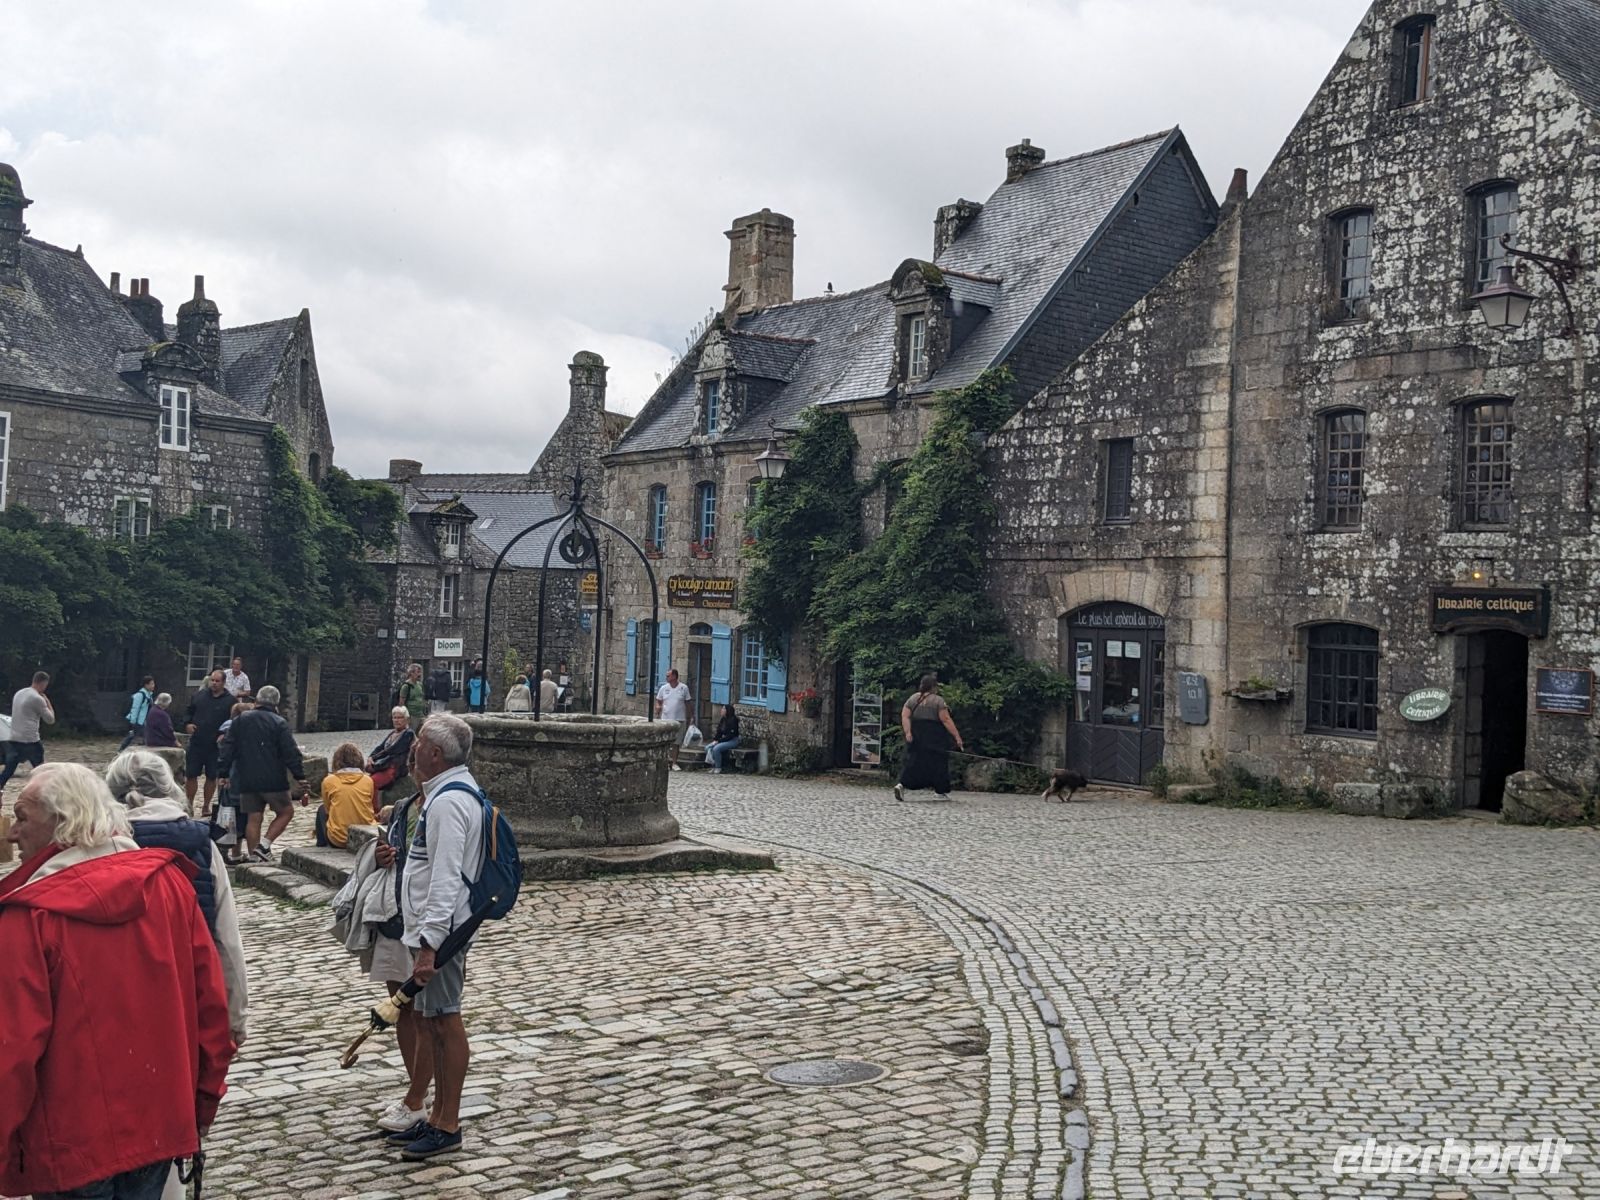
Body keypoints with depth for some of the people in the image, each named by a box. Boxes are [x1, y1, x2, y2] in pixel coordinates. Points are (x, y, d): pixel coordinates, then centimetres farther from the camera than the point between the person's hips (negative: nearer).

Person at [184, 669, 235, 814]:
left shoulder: (230, 701, -4)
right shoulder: (199, 695, 6)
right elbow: (188, 712, 16)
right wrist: (187, 724, -3)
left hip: (215, 746, -2)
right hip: (196, 743, 2)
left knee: (212, 777, 8)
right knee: (191, 775, 3)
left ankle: (207, 806, 21)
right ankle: (189, 805, 16)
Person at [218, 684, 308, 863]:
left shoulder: (240, 720, 7)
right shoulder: (279, 723, -5)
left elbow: (227, 749, 7)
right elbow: (291, 753, -8)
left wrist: (224, 773, 12)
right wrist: (300, 779, -6)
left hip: (246, 781, 4)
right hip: (273, 781, -4)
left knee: (253, 819, 8)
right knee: (286, 811, 10)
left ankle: (254, 856, 7)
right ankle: (265, 845, -5)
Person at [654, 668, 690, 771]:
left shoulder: (684, 688, 0)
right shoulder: (663, 688, 4)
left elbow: (687, 703, 6)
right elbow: (658, 701, 12)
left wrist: (688, 718, 6)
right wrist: (657, 707, -11)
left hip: (679, 719, -1)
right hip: (665, 719, 1)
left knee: (676, 743, 5)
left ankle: (674, 763, 13)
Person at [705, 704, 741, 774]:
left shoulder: (733, 720, -15)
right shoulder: (723, 719, 9)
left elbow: (731, 735, -20)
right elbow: (719, 731, 11)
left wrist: (719, 741, -20)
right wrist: (716, 740, -7)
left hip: (732, 741, -9)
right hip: (723, 740, 9)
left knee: (716, 748, -29)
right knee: (708, 748, -8)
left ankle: (718, 768, -17)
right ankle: (713, 767, -8)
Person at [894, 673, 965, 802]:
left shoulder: (913, 698, 8)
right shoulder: (938, 700, -7)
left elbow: (905, 716, -3)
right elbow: (946, 720, -13)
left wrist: (907, 732, -11)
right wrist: (957, 737, -12)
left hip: (916, 737, 4)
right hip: (934, 738, -4)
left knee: (914, 761, 4)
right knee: (937, 762, 7)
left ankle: (902, 784, -17)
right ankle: (941, 792, 14)